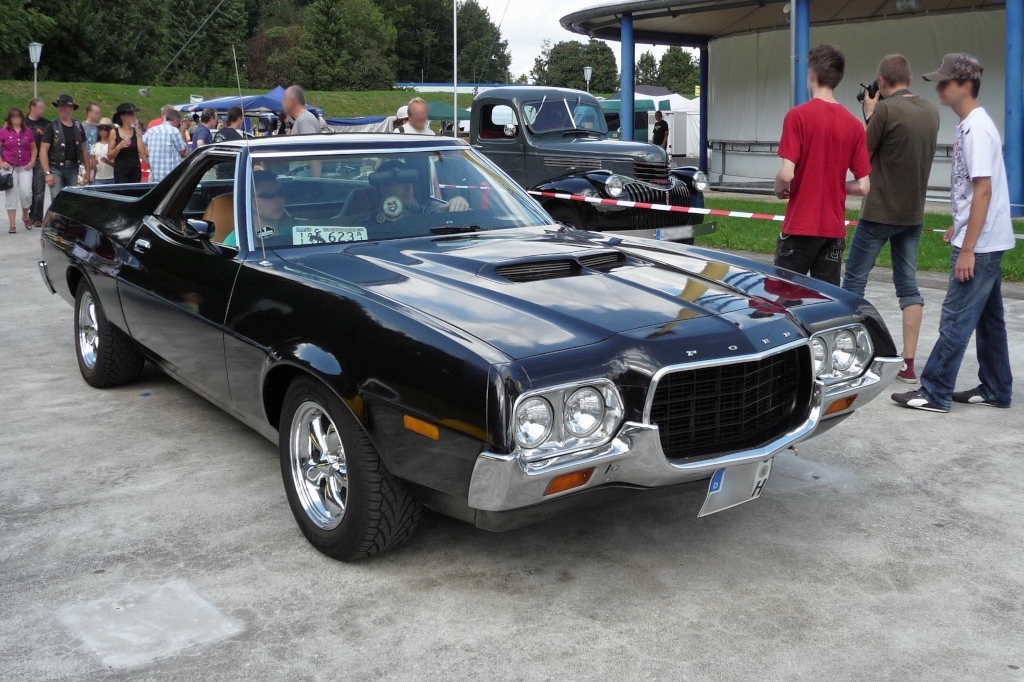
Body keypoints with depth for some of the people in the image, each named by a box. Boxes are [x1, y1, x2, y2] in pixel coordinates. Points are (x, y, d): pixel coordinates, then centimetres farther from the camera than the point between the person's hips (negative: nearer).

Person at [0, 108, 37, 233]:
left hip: (25, 167, 1)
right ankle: (12, 225, 4)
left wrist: (32, 161, 2)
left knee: (26, 193, -9)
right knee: (11, 195, 0)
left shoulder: (28, 132, 7)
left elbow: (34, 148, 15)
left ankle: (25, 216, 20)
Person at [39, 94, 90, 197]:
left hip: (73, 170, 4)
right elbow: (43, 151, -6)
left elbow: (84, 149, 15)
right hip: (56, 169, -4)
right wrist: (47, 173, -15)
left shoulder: (78, 126, 9)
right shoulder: (52, 127, -3)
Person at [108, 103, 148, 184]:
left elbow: (142, 152, -7)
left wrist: (138, 133, -6)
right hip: (120, 171, -2)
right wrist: (119, 147, -15)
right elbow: (109, 156, 2)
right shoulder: (115, 132, 3)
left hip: (135, 170, 2)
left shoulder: (137, 131, 7)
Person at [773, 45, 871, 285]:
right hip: (834, 229, 4)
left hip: (800, 226, -4)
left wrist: (779, 190, 4)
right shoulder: (854, 124, 4)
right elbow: (862, 187, 2)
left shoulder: (798, 115, -10)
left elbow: (787, 174, -17)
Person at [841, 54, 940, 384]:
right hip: (913, 213, 6)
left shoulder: (886, 110, -15)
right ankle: (908, 363, 6)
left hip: (880, 212, -6)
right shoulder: (931, 111, 7)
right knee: (908, 284, 7)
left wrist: (869, 113, 4)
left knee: (854, 279, 5)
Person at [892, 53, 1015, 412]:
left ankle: (934, 392, 0)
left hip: (980, 244, -10)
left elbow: (983, 191, -22)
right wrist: (959, 226, 23)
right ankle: (995, 390, 21)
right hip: (986, 241, 10)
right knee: (988, 319, 14)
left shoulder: (977, 128, -18)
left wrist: (968, 248, -23)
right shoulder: (970, 126, 12)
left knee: (956, 319, -6)